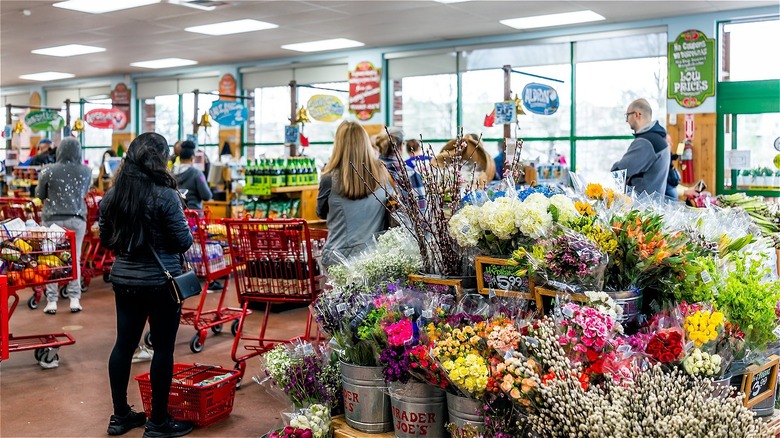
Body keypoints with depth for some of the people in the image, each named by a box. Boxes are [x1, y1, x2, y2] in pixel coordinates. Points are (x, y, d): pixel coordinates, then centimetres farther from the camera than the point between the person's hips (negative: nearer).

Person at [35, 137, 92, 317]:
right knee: (75, 258, 9)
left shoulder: (49, 171, -9)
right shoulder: (86, 171, -2)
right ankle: (75, 299, 7)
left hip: (53, 219, -2)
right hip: (77, 218, 2)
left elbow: (39, 195, 5)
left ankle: (51, 301, 5)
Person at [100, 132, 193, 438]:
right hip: (160, 282, -6)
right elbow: (183, 242, -14)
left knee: (124, 343, 14)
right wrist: (187, 233, 7)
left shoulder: (112, 195, 3)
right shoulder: (165, 195, -17)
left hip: (124, 279, 6)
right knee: (163, 347, 4)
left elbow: (105, 241, 11)